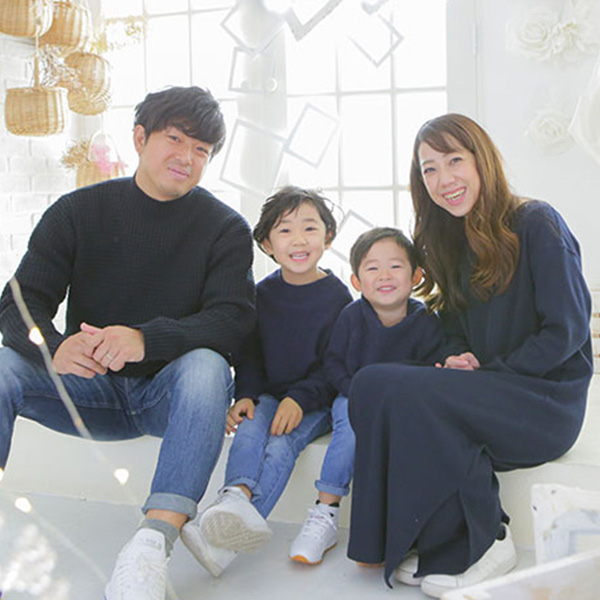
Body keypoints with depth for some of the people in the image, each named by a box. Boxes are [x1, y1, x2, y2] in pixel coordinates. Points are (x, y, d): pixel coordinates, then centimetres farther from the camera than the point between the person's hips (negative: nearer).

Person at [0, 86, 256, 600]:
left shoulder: (225, 228, -2)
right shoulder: (78, 211, 2)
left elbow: (232, 318, -15)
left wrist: (145, 339, -35)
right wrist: (54, 347, -31)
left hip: (172, 393, -2)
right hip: (91, 391, 2)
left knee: (206, 365, -35)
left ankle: (154, 542, -45)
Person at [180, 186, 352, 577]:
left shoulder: (337, 296, -2)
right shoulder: (262, 294, 9)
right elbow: (249, 354, 10)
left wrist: (299, 399, -21)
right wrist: (245, 396, -9)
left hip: (316, 402, -3)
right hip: (269, 394, 4)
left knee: (281, 446, -29)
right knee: (250, 427, -29)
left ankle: (225, 538, -48)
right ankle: (236, 499, -56)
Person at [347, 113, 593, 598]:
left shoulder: (536, 223, -6)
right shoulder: (452, 241, 15)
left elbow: (566, 331, -11)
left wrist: (488, 372, -14)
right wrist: (458, 362, -5)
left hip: (546, 400, -6)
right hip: (488, 397, 7)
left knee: (405, 392, -30)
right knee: (372, 381, -21)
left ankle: (479, 545, -15)